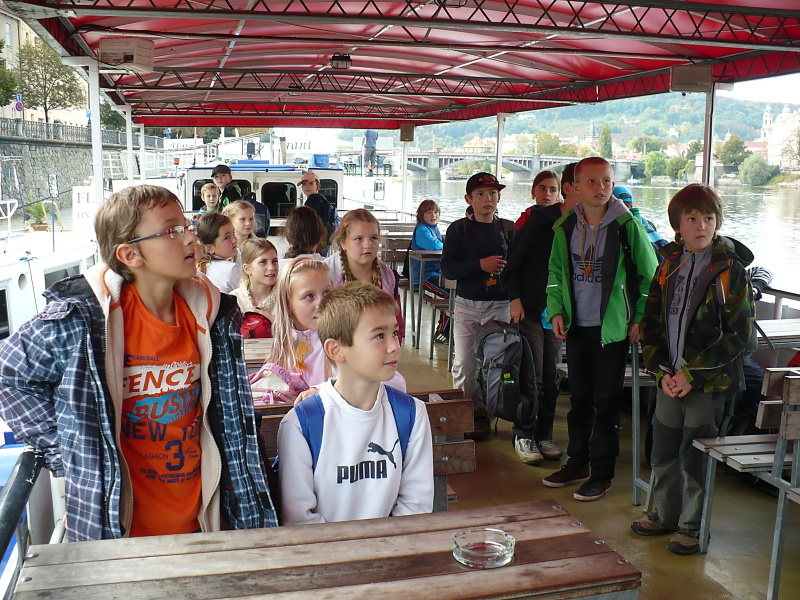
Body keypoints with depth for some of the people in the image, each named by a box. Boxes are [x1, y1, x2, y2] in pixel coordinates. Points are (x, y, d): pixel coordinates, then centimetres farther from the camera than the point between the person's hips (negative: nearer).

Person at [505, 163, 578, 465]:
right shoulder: (541, 218, -10)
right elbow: (515, 259, -8)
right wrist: (515, 298, -14)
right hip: (531, 309, -4)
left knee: (551, 377, 10)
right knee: (532, 377, -1)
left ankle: (545, 436, 22)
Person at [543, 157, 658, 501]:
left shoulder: (627, 225, -9)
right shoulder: (565, 227, 3)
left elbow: (650, 274, -3)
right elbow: (556, 273, 13)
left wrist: (639, 318, -8)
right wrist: (556, 311, 1)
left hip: (613, 328, -4)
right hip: (577, 327, 4)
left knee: (606, 401, 3)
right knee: (579, 398, 15)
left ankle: (602, 473, 16)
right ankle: (577, 464, 29)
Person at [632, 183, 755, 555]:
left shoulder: (730, 270, -9)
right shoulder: (668, 266, 6)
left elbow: (740, 336, -12)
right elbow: (650, 324, 9)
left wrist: (692, 375, -15)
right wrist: (661, 372, -4)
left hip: (708, 383, -5)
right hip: (670, 380, 5)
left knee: (694, 457, 4)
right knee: (663, 452, 14)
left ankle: (693, 525, 24)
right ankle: (666, 514, 35)